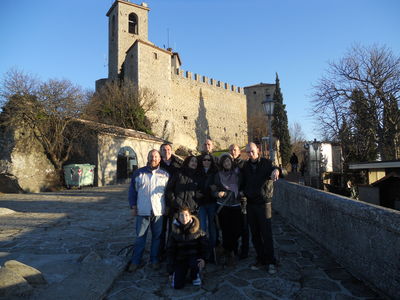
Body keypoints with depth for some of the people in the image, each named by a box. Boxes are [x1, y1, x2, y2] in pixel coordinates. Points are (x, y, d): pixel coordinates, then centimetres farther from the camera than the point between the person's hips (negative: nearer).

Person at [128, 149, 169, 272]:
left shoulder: (165, 174, 4)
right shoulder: (138, 173, 4)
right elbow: (132, 190, 7)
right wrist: (133, 206, 1)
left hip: (159, 211, 1)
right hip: (142, 211, 0)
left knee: (157, 237, 12)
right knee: (140, 237, 8)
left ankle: (154, 259, 28)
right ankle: (136, 261, 22)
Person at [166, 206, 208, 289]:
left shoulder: (197, 230, -7)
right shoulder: (175, 232, -4)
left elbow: (204, 246, -2)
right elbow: (170, 251, 1)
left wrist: (203, 258, -23)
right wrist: (170, 272, 1)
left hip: (194, 257, -1)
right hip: (180, 259, 1)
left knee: (195, 263, -36)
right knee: (177, 285, -15)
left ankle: (195, 276, 0)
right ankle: (177, 274, 21)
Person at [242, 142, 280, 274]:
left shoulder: (266, 163, -4)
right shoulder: (246, 165, 8)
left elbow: (274, 170, -23)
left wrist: (276, 170, -44)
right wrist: (243, 191, 5)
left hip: (264, 203, -4)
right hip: (250, 203, 4)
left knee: (266, 234, -1)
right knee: (255, 234, 11)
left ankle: (271, 262, 12)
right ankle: (261, 259, 25)